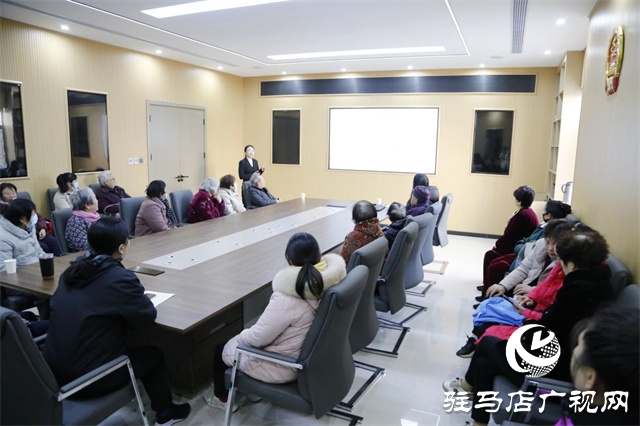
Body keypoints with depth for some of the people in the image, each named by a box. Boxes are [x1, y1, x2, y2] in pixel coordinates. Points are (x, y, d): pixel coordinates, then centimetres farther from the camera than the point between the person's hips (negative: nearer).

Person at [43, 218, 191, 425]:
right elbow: (147, 316, -14)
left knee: (133, 348, 29)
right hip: (89, 378, -7)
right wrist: (137, 297, 5)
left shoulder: (73, 270, 3)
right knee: (154, 356, 16)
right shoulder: (119, 277, -20)